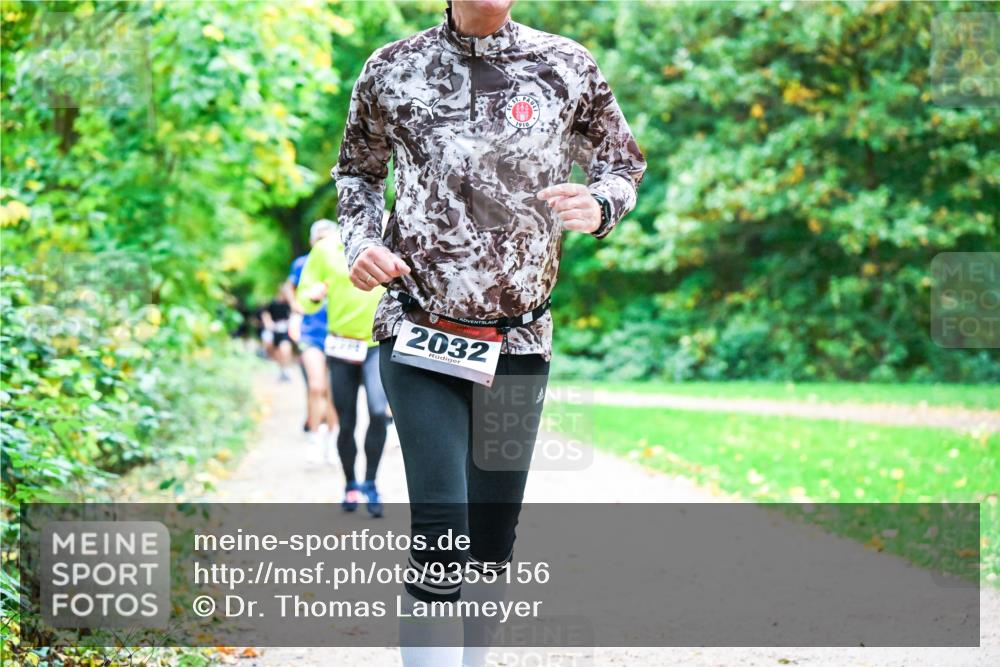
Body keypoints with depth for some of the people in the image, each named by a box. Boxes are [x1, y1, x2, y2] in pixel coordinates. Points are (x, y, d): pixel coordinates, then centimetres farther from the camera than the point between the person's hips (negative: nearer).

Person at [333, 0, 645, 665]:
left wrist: (598, 206, -9)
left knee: (493, 538, 9)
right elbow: (358, 171, 18)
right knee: (441, 529, -15)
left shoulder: (568, 67, 2)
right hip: (419, 333, -2)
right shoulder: (393, 70, 2)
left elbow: (623, 164, 14)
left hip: (519, 345, 2)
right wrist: (361, 244, -1)